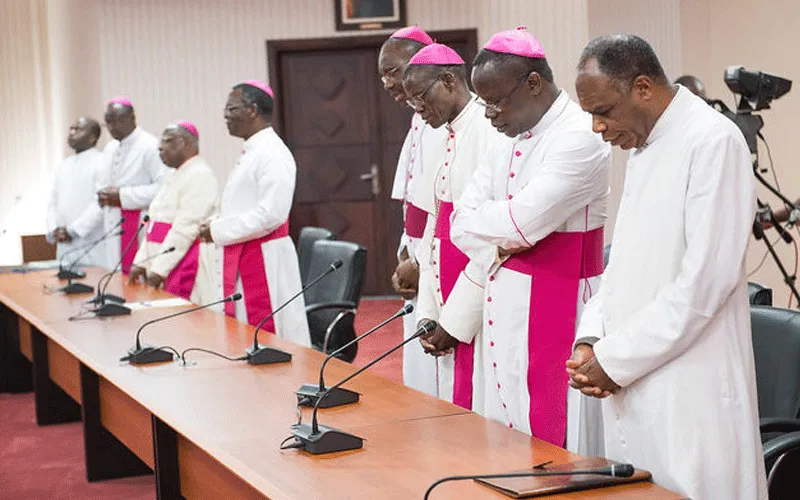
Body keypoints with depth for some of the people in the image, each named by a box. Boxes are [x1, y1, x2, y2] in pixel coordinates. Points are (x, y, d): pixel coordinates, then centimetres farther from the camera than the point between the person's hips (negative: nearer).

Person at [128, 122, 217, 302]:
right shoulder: (172, 177, 20)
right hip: (160, 265, 9)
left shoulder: (199, 175, -12)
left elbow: (185, 228, -19)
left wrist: (160, 268, -20)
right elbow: (154, 222, 21)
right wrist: (141, 262, 13)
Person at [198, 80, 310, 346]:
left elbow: (271, 214, -23)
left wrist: (219, 230, -17)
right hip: (240, 260, 10)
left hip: (265, 262, -10)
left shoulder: (273, 154, -15)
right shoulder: (250, 153, 16)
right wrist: (215, 226, 7)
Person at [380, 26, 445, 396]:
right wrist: (404, 258, 8)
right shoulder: (420, 122, 15)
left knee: (441, 381, -5)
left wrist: (421, 264, -12)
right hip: (419, 269, 9)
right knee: (419, 376, 14)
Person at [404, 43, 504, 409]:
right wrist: (428, 313, 9)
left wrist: (455, 320, -15)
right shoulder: (450, 136, 14)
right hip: (450, 313, 8)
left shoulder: (490, 131, -13)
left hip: (478, 310, -8)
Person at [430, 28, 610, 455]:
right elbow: (462, 225, 8)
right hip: (504, 305, 8)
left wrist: (481, 219, -4)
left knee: (548, 441, -3)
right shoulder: (510, 141, 12)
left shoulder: (579, 138, -15)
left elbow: (524, 221, -23)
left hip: (554, 309, -8)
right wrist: (501, 239, -12)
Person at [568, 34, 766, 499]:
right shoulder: (645, 147, 14)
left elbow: (705, 280, -19)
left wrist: (616, 359, -14)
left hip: (689, 395, -8)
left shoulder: (713, 141, -13)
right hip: (637, 386, 8)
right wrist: (591, 338, 3)